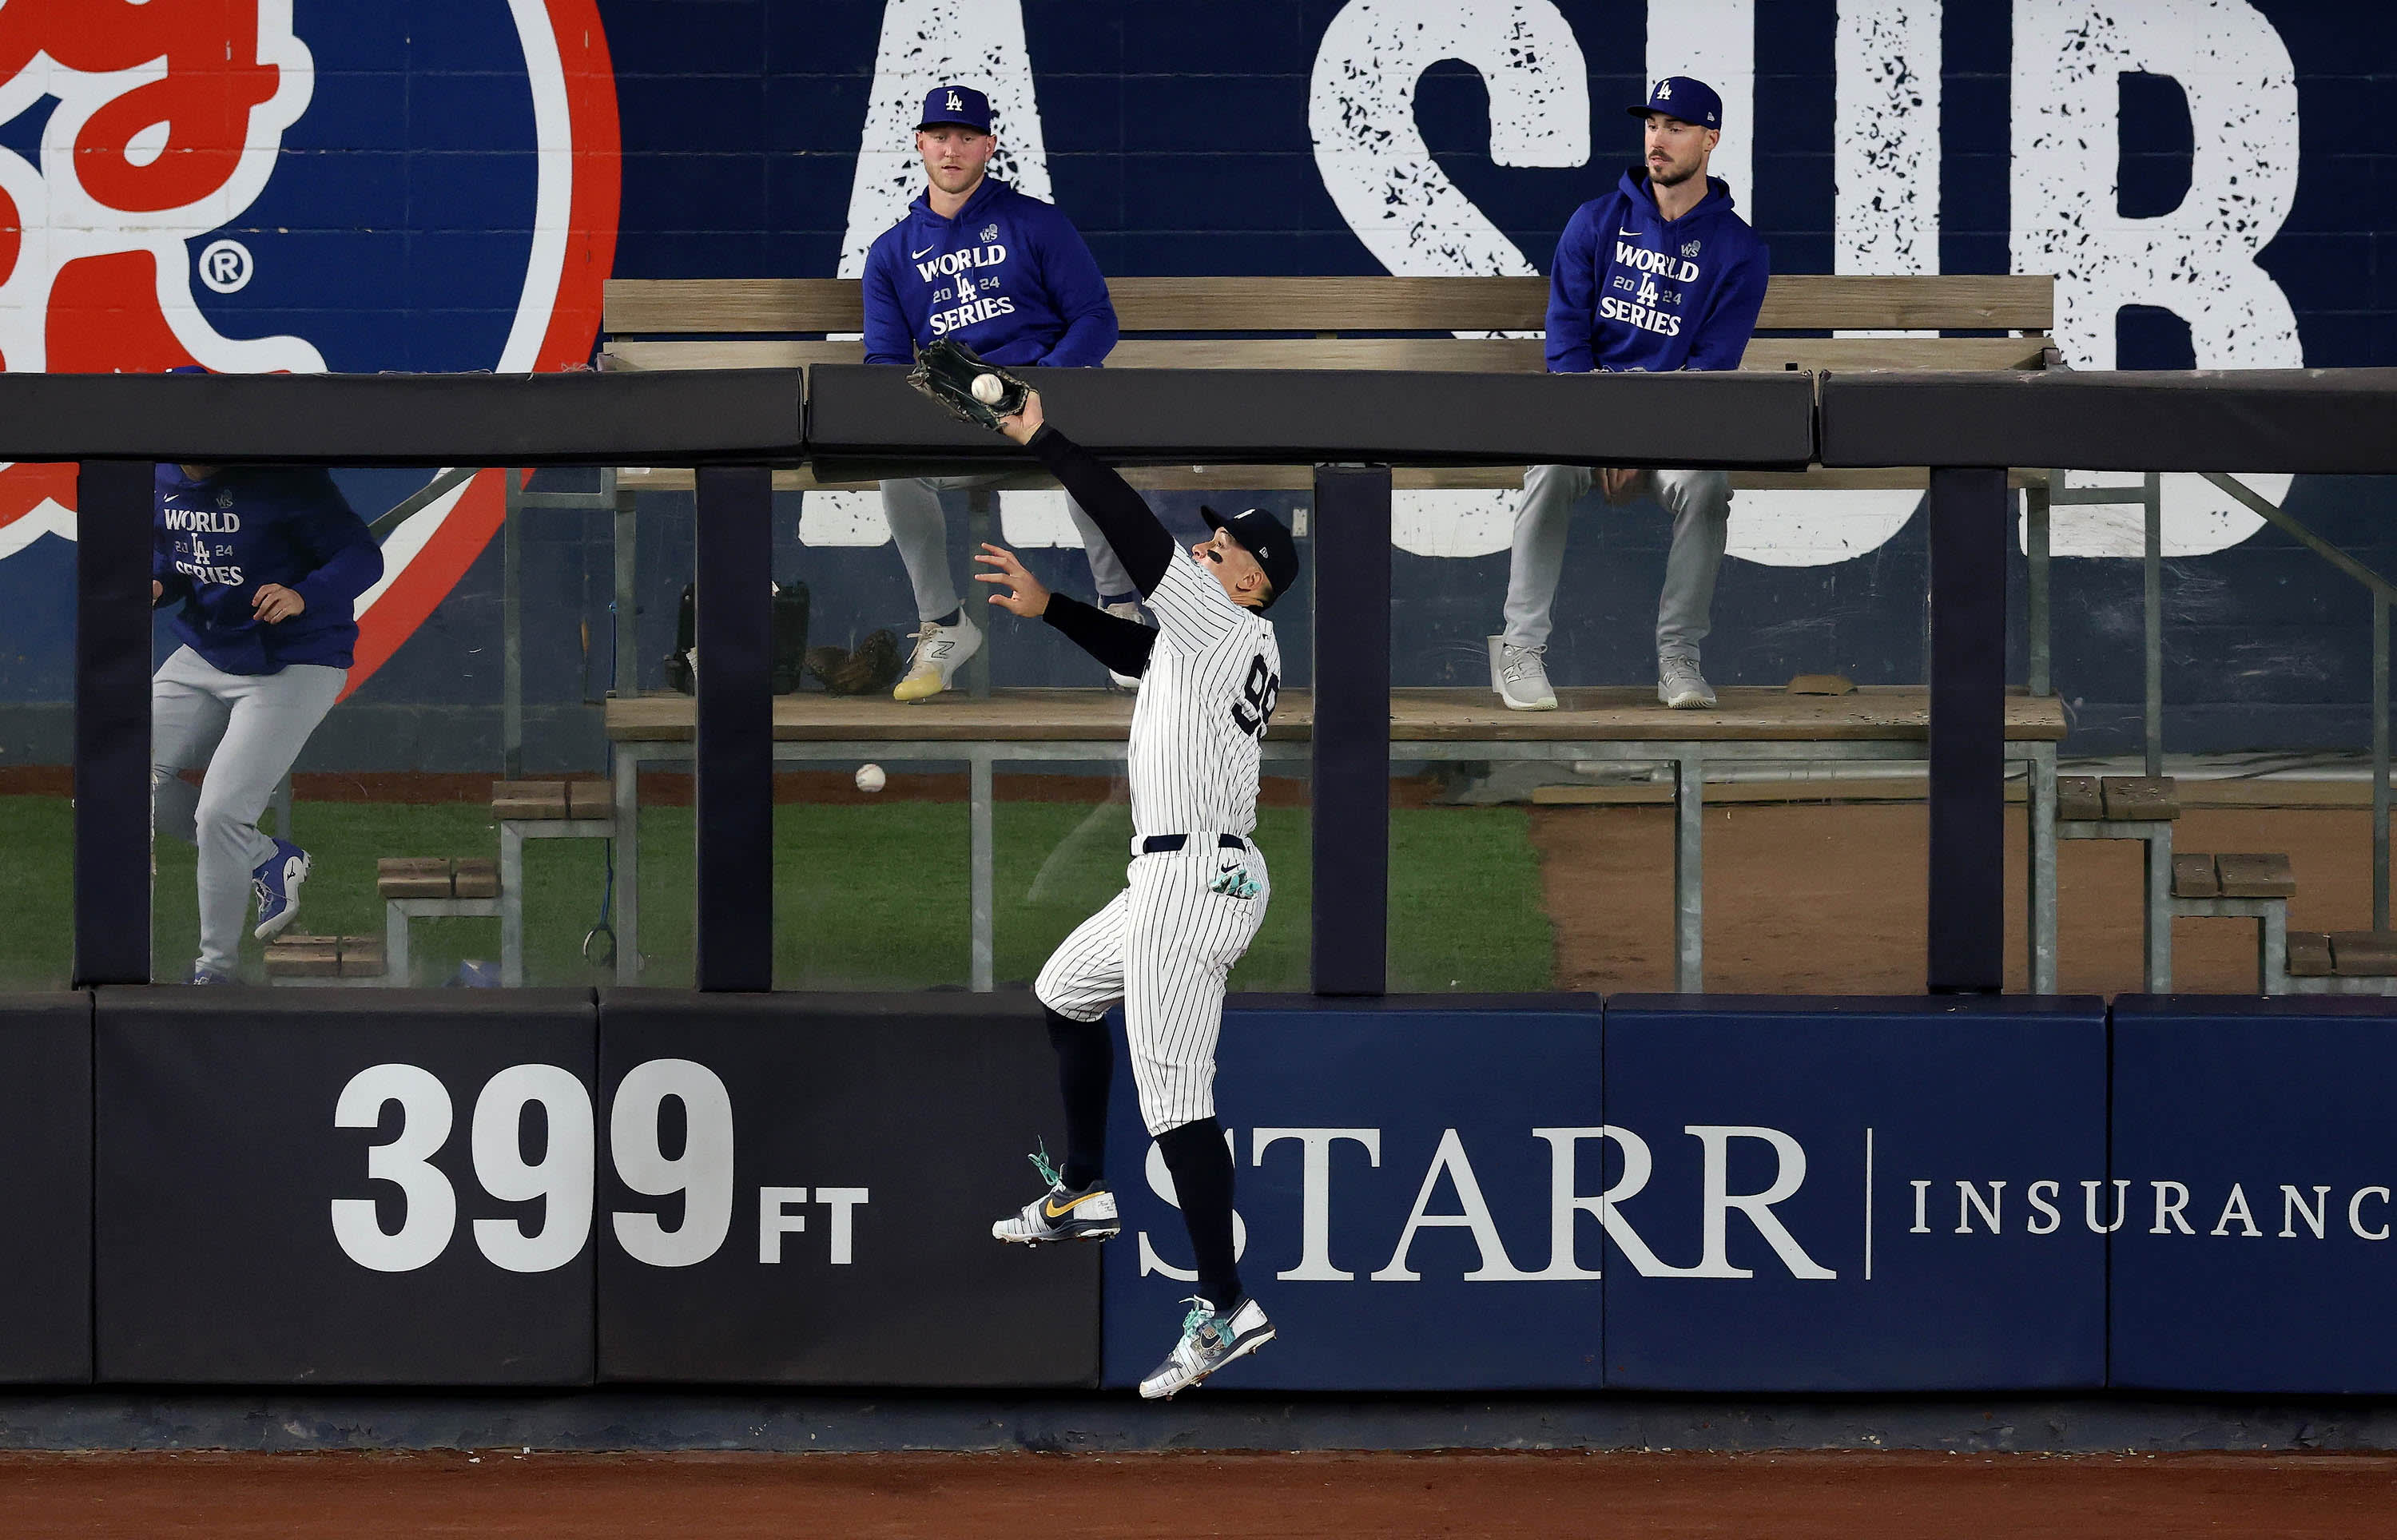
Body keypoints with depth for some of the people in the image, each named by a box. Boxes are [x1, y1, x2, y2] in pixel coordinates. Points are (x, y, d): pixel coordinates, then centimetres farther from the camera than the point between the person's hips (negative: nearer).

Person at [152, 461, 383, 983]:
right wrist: (158, 583, -7)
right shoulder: (167, 479, -2)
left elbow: (364, 557, -23)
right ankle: (269, 860, 24)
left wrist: (303, 597, -41)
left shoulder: (284, 478, -24)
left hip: (293, 669, -8)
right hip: (204, 656, 8)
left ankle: (218, 968, 6)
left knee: (219, 815, -14)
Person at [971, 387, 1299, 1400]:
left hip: (1193, 878, -11)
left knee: (1172, 1094, -15)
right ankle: (1082, 1195, 39)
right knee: (1065, 993, 30)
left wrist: (1042, 442, -15)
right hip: (1178, 876, 11)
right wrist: (1044, 607, 16)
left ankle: (1227, 1307, -19)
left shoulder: (1224, 626, -12)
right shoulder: (1245, 646, 15)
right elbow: (1130, 649, 26)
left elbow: (1132, 529, -17)